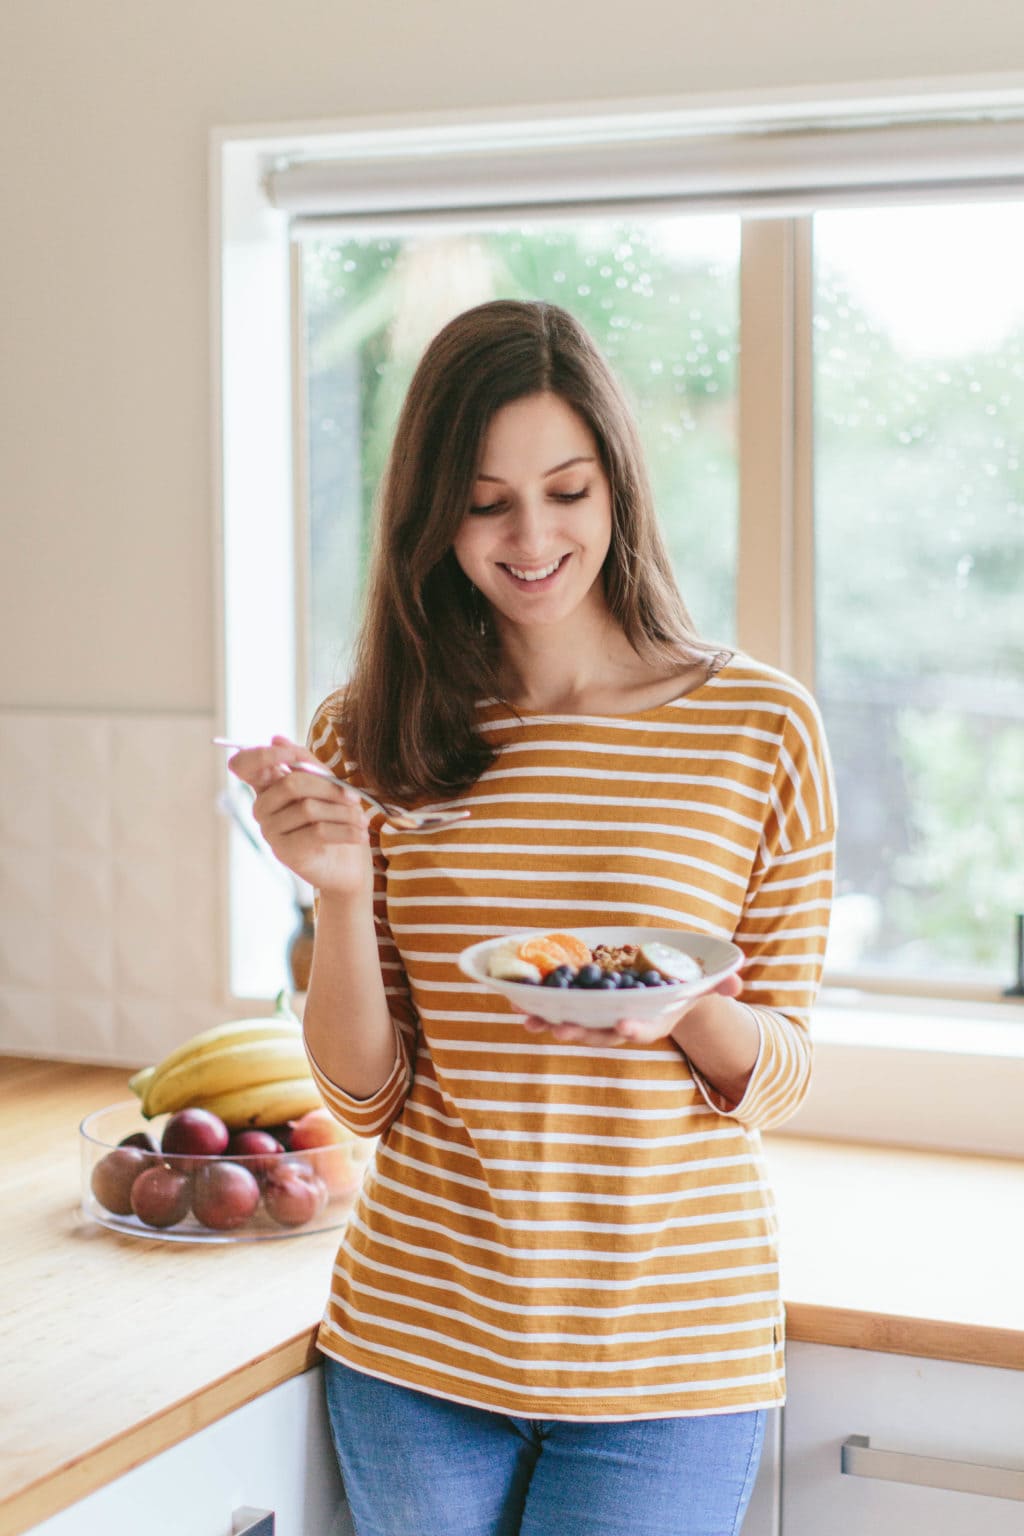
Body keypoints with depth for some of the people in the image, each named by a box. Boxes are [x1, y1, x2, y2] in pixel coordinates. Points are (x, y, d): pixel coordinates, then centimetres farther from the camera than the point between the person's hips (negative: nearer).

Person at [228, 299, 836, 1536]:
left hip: (667, 1356, -1)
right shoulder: (372, 738, -1)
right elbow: (364, 1097, 0)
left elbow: (778, 1079, 0)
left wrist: (689, 1012, -21)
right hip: (414, 1342, 2)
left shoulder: (759, 724, -6)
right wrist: (341, 894, -16)